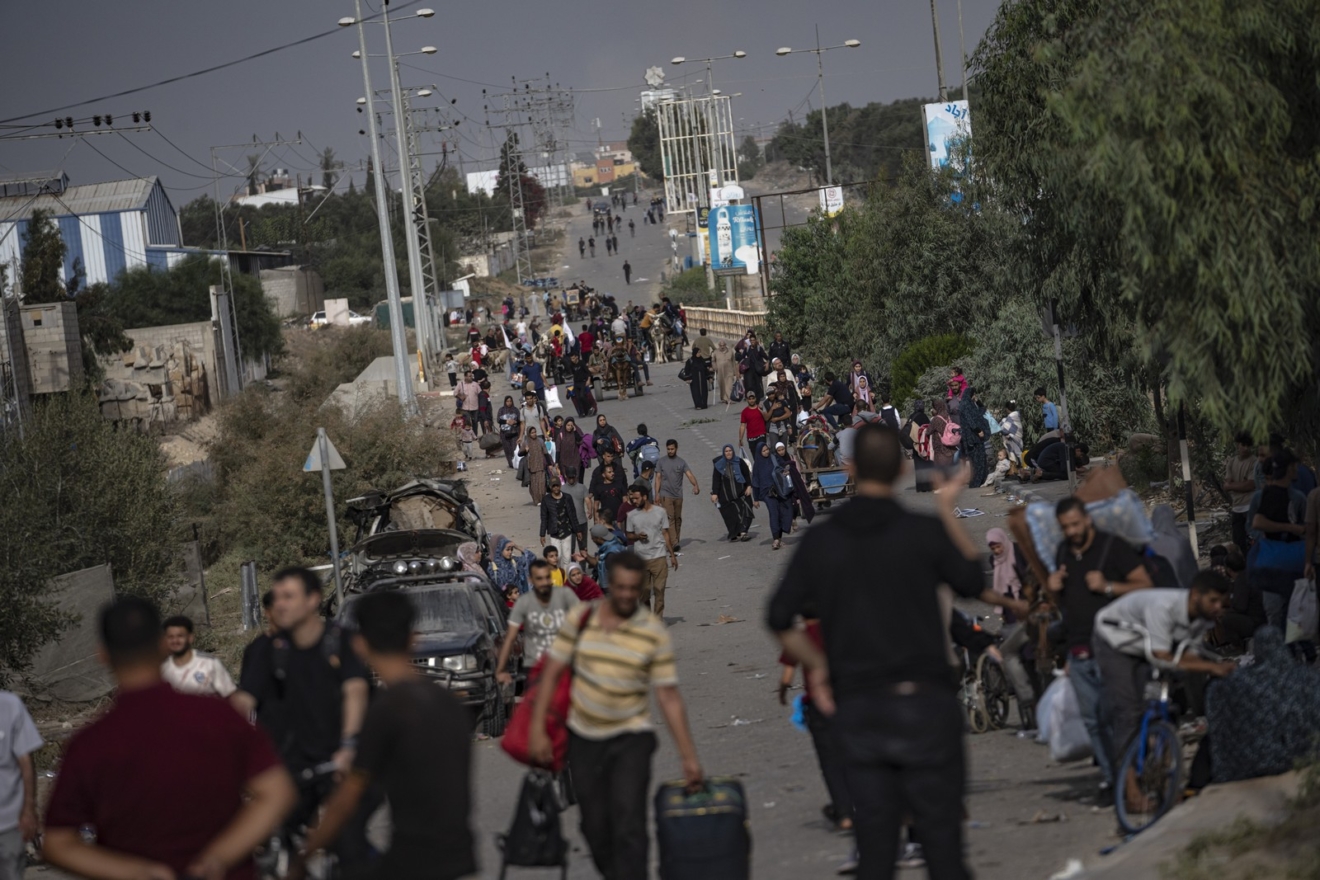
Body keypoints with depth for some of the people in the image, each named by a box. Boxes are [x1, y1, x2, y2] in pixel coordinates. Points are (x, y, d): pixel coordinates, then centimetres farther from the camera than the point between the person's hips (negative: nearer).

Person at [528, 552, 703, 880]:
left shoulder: (654, 632, -8)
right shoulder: (580, 620, -3)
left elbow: (669, 696, -6)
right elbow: (552, 672, 2)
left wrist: (688, 756, -8)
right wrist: (537, 729, -4)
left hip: (630, 737, -3)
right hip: (584, 737, 3)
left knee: (628, 825, -15)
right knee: (595, 827, 11)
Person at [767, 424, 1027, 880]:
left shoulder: (819, 540, 0)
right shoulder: (924, 532, -8)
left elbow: (780, 619, 2)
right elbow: (972, 580, 8)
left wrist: (817, 665, 15)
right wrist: (949, 513, 14)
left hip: (856, 706, 3)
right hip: (922, 701, -3)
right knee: (941, 840, 1)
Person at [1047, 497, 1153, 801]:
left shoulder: (1113, 547, -4)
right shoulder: (1063, 552, 15)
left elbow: (1145, 585, -8)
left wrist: (1107, 586, -19)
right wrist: (1053, 588, 6)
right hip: (1078, 649, 6)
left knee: (1111, 716, -12)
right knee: (1092, 719, 5)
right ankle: (1108, 776, 10)